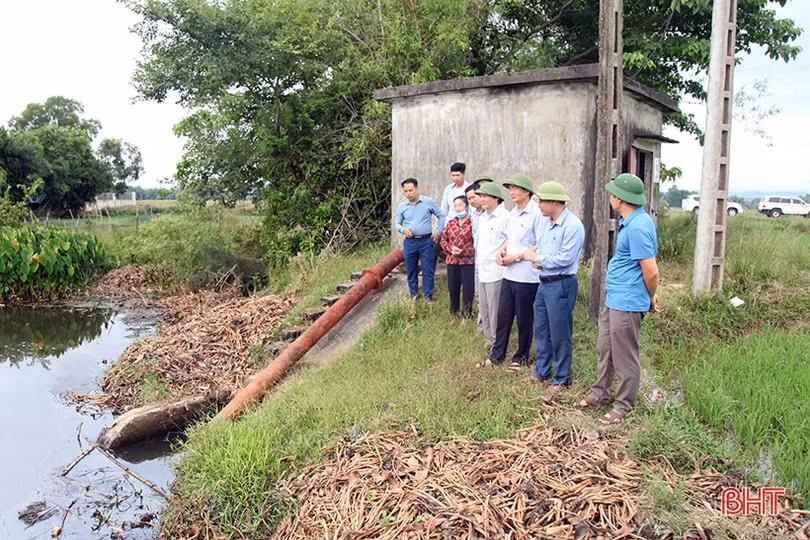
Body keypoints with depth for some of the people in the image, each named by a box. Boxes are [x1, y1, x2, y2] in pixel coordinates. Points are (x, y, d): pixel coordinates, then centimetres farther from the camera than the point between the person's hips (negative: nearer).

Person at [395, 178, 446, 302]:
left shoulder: (429, 202, -3)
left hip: (426, 241, -3)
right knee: (411, 270, 10)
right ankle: (413, 294, 25)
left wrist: (438, 232, 0)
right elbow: (397, 223, 13)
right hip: (410, 242, 3)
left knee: (427, 270, 0)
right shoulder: (401, 206, 4)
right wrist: (403, 229, -9)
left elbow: (441, 216, 6)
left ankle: (429, 297, 10)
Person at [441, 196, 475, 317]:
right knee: (453, 289, 14)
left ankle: (466, 314, 17)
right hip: (452, 262, 5)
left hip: (468, 262, -5)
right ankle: (453, 313, 30)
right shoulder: (450, 223, 11)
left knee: (468, 289, 2)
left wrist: (463, 251, -17)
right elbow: (443, 240, 14)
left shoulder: (472, 223, -9)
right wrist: (451, 248, -5)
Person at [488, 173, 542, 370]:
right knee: (503, 314, 14)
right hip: (508, 274, 7)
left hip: (526, 276, -7)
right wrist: (502, 250, 2)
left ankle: (521, 356, 24)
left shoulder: (536, 213, -15)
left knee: (524, 318, 8)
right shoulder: (513, 213, 10)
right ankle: (498, 353, 27)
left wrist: (516, 257, -16)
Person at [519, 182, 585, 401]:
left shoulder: (573, 225, -18)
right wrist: (536, 257, -6)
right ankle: (541, 372, 32)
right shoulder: (545, 221, 9)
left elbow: (566, 259, -23)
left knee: (560, 334, 2)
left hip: (561, 284, -9)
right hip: (544, 282, 9)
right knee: (541, 331, 17)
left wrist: (538, 258, -13)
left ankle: (561, 380, 16)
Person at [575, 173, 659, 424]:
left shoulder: (637, 227, -23)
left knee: (624, 356, 4)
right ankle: (599, 394, 34)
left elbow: (651, 272, -22)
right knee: (604, 349, 19)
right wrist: (650, 297, 16)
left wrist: (651, 299, -5)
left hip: (627, 303, -10)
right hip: (613, 299, 10)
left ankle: (624, 406, 19)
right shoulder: (630, 221, 10)